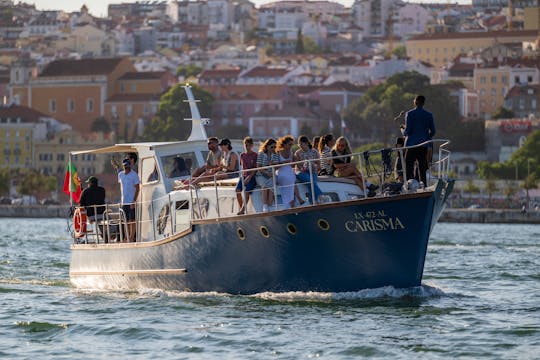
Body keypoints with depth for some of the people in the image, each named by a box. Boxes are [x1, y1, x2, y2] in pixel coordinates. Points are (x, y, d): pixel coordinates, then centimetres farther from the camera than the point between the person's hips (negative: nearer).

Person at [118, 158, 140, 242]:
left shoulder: (134, 175, -7)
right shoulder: (120, 174, 10)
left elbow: (137, 189, -8)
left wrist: (134, 201, -15)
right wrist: (122, 199, 16)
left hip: (131, 201, -6)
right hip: (124, 202, 6)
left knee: (132, 220, -5)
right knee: (126, 221, 9)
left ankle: (132, 238, -3)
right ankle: (128, 237, 16)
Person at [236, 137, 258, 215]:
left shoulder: (255, 155, 1)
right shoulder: (242, 155, 14)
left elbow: (255, 168, -4)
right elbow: (243, 167, 11)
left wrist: (249, 177, -15)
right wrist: (245, 177, -4)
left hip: (252, 176, -4)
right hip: (244, 175, 4)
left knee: (247, 191, -25)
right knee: (238, 190, -20)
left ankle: (242, 210, -25)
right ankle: (240, 208, -14)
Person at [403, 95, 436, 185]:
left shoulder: (410, 114, -7)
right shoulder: (429, 115, 5)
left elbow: (407, 130, -11)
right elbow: (432, 131, 6)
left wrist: (403, 131, 11)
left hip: (411, 145, -4)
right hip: (424, 146, 4)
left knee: (409, 169, -2)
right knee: (422, 170, 7)